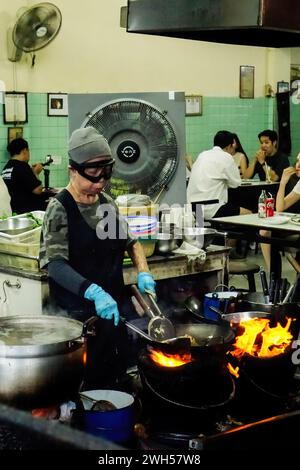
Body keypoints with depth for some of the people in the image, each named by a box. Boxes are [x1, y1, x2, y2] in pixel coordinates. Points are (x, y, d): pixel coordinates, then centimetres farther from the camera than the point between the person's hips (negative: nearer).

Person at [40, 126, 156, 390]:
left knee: (117, 370, 11)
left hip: (112, 306, 6)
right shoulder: (60, 209, -11)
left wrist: (143, 272, 1)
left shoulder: (107, 204, 8)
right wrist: (94, 292, -32)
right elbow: (55, 264, -20)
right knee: (87, 381, -4)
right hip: (78, 313, -6)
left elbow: (129, 241, 19)